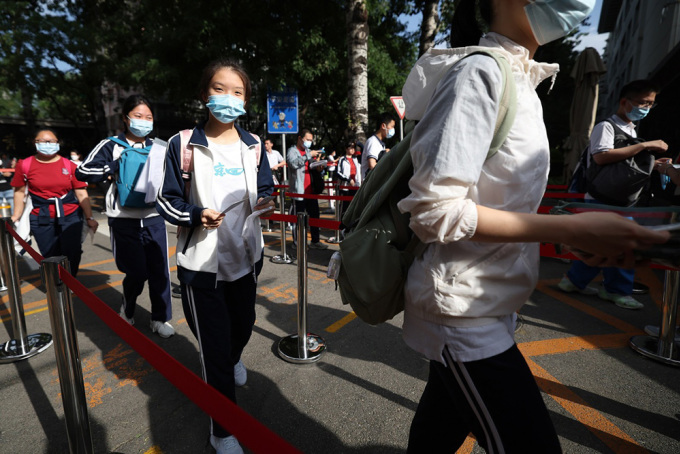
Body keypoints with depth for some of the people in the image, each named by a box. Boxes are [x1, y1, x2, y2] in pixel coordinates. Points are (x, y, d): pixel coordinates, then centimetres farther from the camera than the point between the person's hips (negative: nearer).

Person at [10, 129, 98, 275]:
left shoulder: (69, 165, 0)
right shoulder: (25, 165, 3)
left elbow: (81, 193, -1)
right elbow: (20, 192, 10)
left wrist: (89, 218, -3)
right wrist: (16, 217, 7)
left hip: (70, 217, -1)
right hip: (41, 220, 1)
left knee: (72, 256, 2)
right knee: (50, 257, 7)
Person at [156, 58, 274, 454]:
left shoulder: (253, 145, 5)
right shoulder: (184, 144, -6)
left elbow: (265, 188, 11)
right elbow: (168, 200, -2)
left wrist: (264, 202, -11)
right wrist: (197, 215, -21)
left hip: (245, 254, 4)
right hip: (201, 260, -4)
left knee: (243, 324, 21)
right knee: (214, 342, 3)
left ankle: (233, 359, 60)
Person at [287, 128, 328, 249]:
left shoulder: (308, 151, 18)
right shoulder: (292, 151, -3)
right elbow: (294, 163, -24)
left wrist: (318, 168, 1)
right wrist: (308, 155, -23)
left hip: (311, 190, 7)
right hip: (299, 191, -7)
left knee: (314, 215, 10)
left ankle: (315, 241, 20)